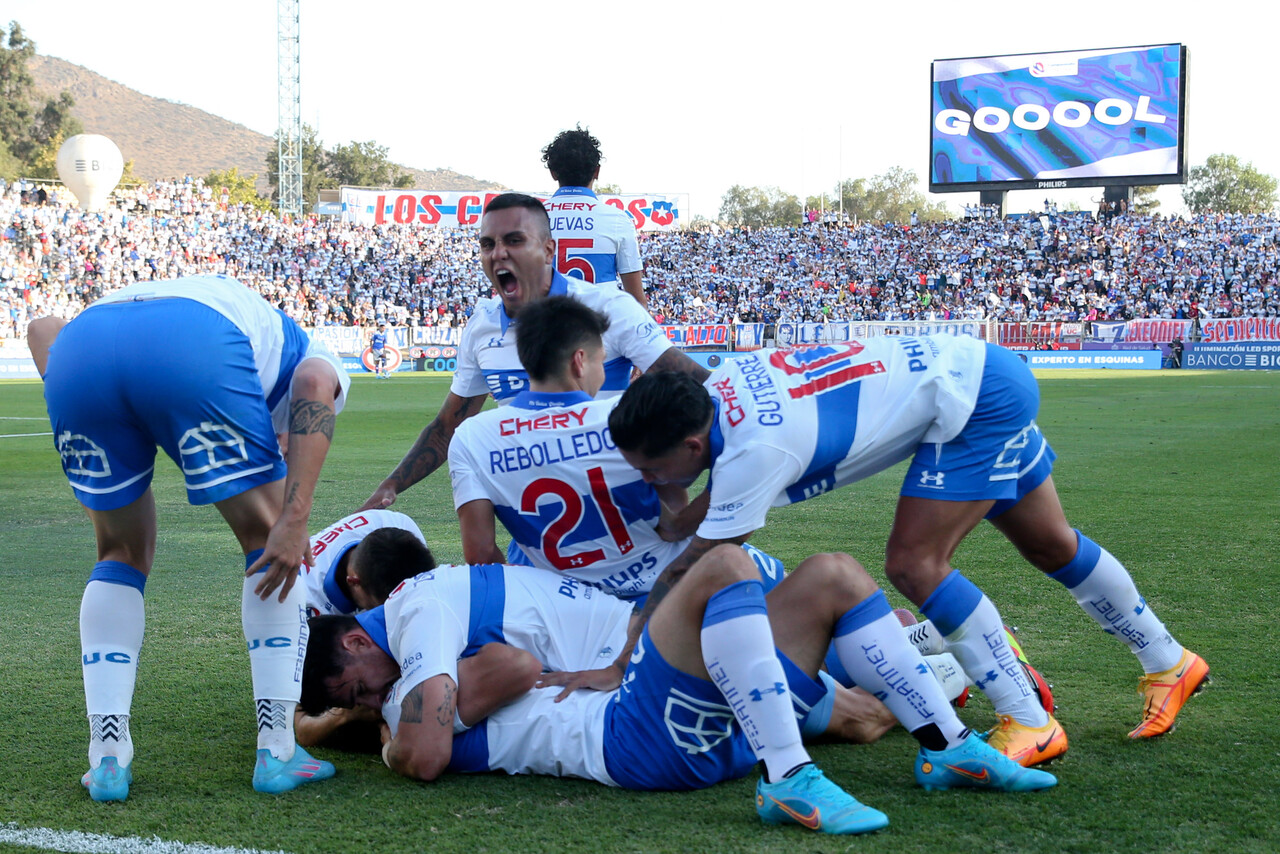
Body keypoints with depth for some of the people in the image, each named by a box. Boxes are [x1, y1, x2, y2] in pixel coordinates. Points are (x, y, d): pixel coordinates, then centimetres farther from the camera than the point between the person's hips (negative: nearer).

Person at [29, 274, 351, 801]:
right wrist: (295, 519, -2)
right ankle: (277, 752, 16)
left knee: (122, 556, 24)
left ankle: (107, 759, 18)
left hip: (77, 356, 4)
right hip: (194, 355, -4)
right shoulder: (313, 358, 34)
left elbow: (43, 329, 35)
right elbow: (314, 384, 6)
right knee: (268, 540, 17)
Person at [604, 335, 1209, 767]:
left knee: (913, 563, -16)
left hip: (976, 396, -9)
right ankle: (1170, 663, 39)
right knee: (1050, 546, 20)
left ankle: (1030, 725, -4)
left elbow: (689, 571, -25)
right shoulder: (717, 388, -10)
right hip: (986, 379, 9)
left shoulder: (757, 449, -32)